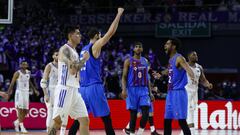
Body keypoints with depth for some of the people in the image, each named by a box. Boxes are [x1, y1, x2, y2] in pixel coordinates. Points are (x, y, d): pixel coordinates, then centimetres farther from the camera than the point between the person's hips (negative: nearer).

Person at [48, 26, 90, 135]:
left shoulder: (75, 52, 20)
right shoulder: (65, 49, -10)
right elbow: (72, 70, -22)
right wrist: (84, 59, -9)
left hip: (75, 90, 9)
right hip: (65, 89, -9)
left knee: (85, 120, 4)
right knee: (57, 121, -10)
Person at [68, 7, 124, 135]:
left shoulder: (83, 50, 18)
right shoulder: (95, 46, -5)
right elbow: (110, 32, -10)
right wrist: (119, 14, -3)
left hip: (83, 88, 8)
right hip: (94, 87, -8)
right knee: (106, 117, -4)